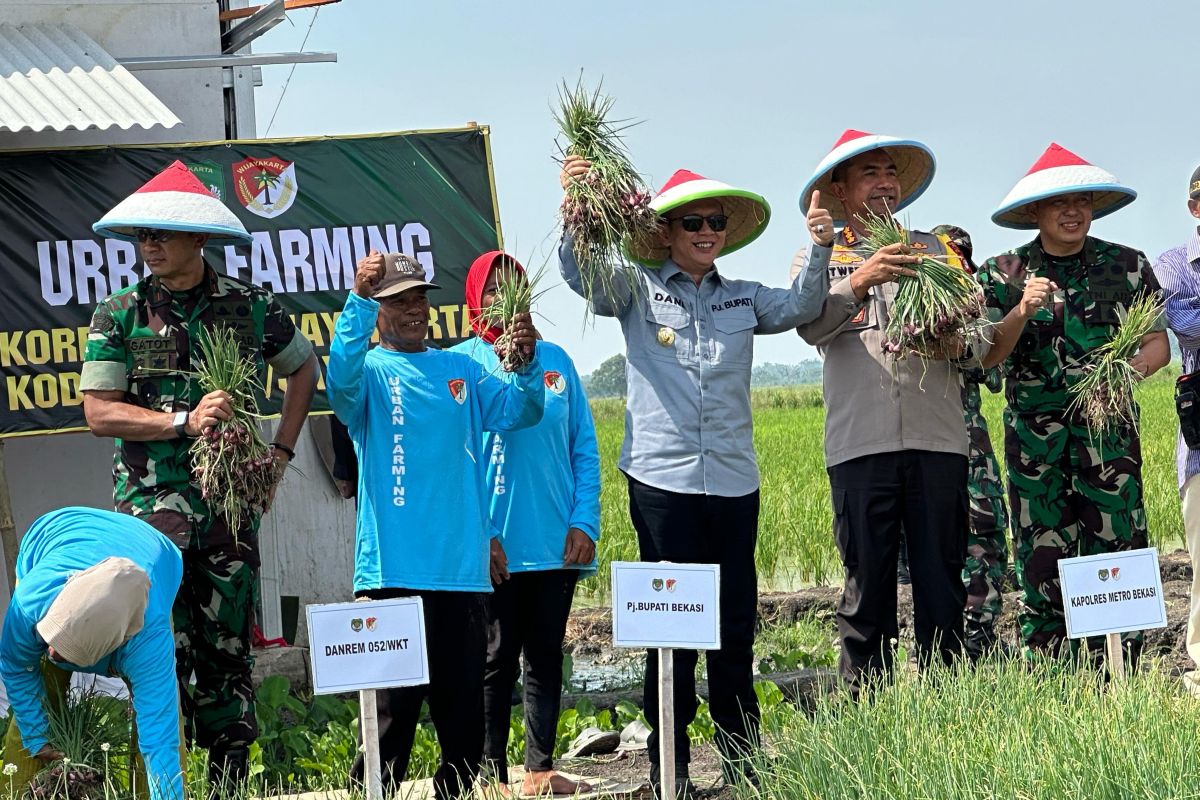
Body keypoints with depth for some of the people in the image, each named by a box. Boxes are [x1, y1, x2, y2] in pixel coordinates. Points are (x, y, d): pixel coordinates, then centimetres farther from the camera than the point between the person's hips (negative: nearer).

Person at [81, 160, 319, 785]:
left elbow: (304, 367, 23)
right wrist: (183, 422, -14)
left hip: (231, 504, 2)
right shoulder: (118, 317, 2)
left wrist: (281, 449, 14)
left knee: (229, 649, 7)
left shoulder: (249, 307, 6)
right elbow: (99, 412, -3)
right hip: (152, 504, -2)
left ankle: (231, 782, 15)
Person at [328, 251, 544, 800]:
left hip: (463, 570, 5)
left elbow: (518, 411, 8)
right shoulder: (371, 372, 1)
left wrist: (527, 363, -12)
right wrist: (358, 300, -33)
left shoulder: (460, 370, 16)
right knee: (393, 713, -7)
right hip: (394, 572, -5)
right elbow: (341, 381, -21)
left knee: (464, 709, 10)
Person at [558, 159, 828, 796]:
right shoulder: (638, 291, 4)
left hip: (734, 482, 3)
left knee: (736, 628, 8)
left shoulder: (742, 298, 13)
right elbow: (580, 274, -10)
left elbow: (800, 307, 1)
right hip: (662, 481, -3)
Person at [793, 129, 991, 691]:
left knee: (942, 580, 0)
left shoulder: (937, 249, 17)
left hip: (936, 439, 1)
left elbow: (979, 340, 9)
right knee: (867, 581, -1)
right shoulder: (820, 257, 14)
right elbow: (811, 325, -7)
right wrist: (862, 280, -22)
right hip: (859, 444, -1)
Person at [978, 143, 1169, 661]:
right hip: (1034, 436, 0)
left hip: (1110, 429, 0)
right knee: (1041, 554, -1)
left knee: (1117, 547, -6)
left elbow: (1158, 343, 7)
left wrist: (1131, 368, -15)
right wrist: (1022, 313, -17)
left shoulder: (1128, 267, 8)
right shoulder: (1003, 275, 7)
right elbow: (988, 356, 1)